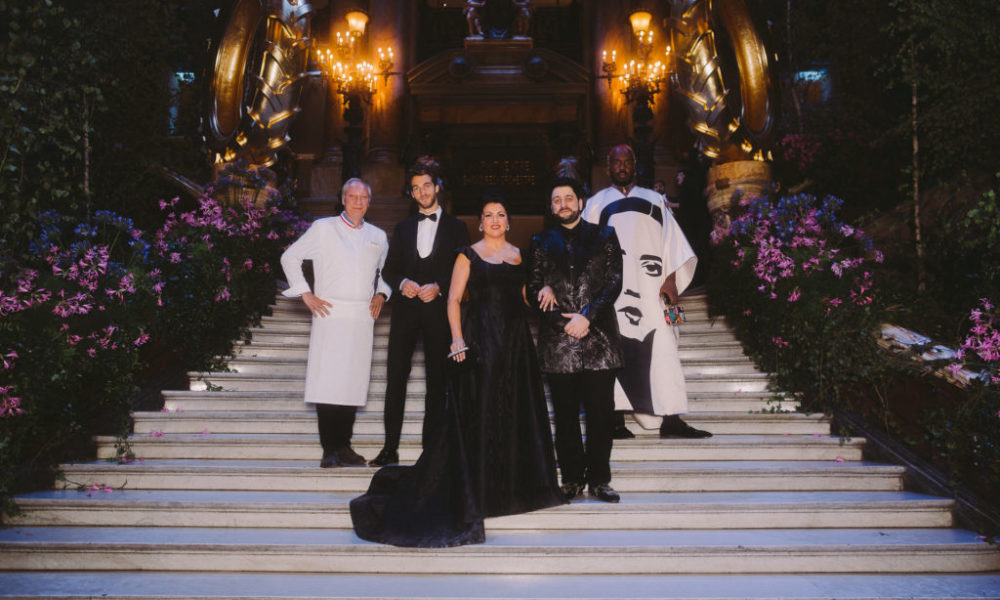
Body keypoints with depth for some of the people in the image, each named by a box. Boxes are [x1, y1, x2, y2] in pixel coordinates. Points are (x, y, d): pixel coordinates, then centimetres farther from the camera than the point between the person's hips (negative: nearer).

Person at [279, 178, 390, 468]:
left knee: (353, 381, 3)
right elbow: (290, 257, 8)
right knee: (328, 381, -7)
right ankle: (329, 450, -2)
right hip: (331, 314, -3)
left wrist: (381, 294, 11)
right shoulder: (323, 228, 5)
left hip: (363, 318, 3)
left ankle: (344, 446, 12)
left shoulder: (378, 236, 16)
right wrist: (306, 294, 0)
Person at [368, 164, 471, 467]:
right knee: (395, 377, -2)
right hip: (405, 309, 2)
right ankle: (390, 447, 4)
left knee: (436, 380, 2)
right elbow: (388, 270, 13)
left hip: (439, 309, -2)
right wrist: (403, 282, -8)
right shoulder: (402, 228, 17)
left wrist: (438, 287, -13)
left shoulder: (456, 227, 9)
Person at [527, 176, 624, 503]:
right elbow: (533, 287, 11)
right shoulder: (542, 242, 13)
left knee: (600, 414, 2)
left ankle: (598, 479, 13)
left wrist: (587, 316, -10)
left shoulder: (604, 236, 9)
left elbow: (614, 281, 0)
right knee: (565, 417, 6)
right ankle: (572, 477, 17)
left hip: (598, 338, -1)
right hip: (557, 341, 1)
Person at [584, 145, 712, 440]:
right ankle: (617, 420, -4)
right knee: (616, 348, -6)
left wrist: (671, 280, -1)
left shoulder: (654, 200, 20)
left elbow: (671, 241, 12)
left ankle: (671, 419, -8)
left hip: (650, 283, 1)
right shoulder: (597, 203, 18)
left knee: (661, 348, -7)